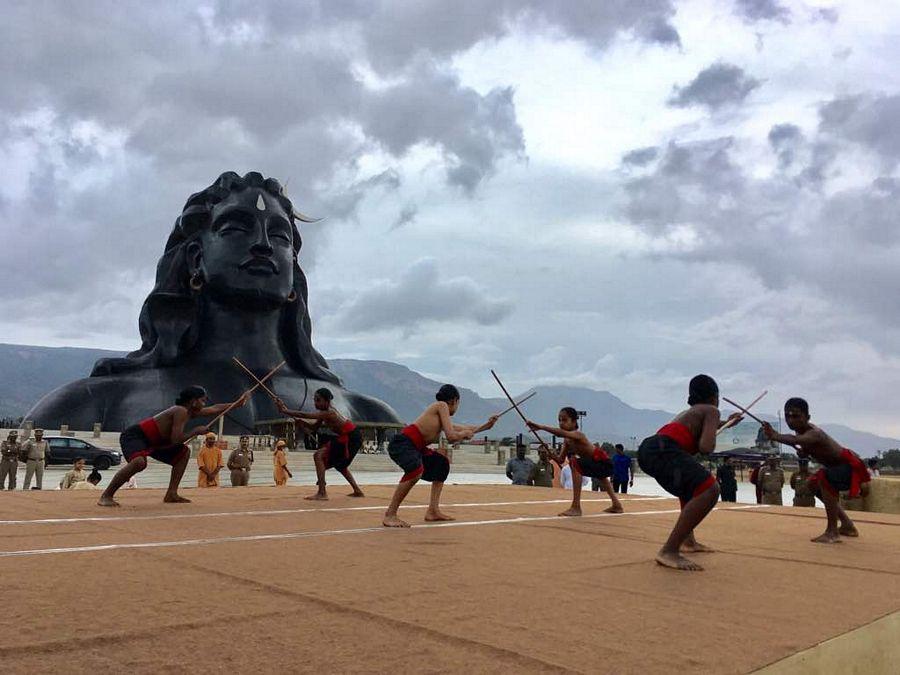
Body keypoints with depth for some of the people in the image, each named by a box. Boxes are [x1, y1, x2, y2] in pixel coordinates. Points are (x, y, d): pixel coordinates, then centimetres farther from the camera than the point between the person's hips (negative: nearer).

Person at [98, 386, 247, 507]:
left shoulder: (191, 412, 8)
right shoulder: (181, 411, -21)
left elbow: (215, 409, 22)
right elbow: (175, 440, -27)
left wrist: (236, 404, 23)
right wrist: (196, 431, -16)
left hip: (152, 441, 10)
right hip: (133, 436, -10)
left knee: (183, 453, 11)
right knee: (139, 462, -38)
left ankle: (171, 494, 9)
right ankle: (106, 496, -25)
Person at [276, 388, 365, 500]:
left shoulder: (328, 413, -22)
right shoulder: (325, 412, 8)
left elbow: (304, 415, -27)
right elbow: (313, 429, 9)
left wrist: (285, 411, -24)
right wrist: (300, 422, -8)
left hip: (351, 439, -11)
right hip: (347, 438, 11)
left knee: (318, 455, -14)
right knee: (340, 464, 30)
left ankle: (322, 493, -16)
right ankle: (357, 491, 36)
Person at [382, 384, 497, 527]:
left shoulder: (443, 420, 25)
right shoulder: (442, 406, -2)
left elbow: (463, 429, 38)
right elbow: (451, 437, -11)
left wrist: (486, 425, 44)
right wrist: (464, 434, 7)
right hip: (402, 443, -10)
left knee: (442, 463, 20)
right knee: (417, 470, -34)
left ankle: (433, 511, 15)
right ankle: (389, 515, -27)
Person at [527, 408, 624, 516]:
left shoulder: (577, 435, -26)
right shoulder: (566, 440, 3)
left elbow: (561, 433, -48)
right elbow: (560, 459, 4)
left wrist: (540, 427, -55)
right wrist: (550, 454, -16)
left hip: (605, 463, -11)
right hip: (597, 464, 11)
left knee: (575, 463, -29)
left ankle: (576, 507, -28)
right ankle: (616, 505, 65)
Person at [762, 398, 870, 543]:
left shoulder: (814, 434, -33)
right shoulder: (804, 432, -3)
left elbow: (795, 439, -55)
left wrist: (776, 436, -73)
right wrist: (803, 451, -12)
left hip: (851, 466, -11)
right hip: (839, 465, 11)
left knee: (824, 478, -34)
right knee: (816, 486, 25)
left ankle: (832, 531, -26)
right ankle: (847, 526, 41)